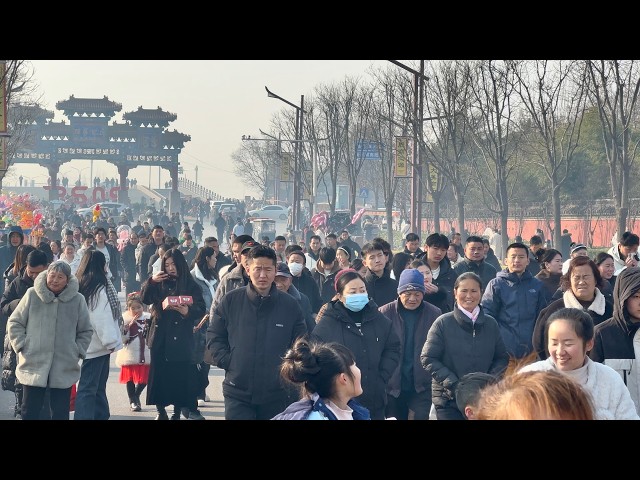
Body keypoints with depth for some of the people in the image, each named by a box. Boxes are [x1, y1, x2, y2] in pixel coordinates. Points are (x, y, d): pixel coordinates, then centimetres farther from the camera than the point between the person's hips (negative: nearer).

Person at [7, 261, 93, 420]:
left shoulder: (77, 300, 1)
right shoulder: (32, 295, -1)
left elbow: (86, 331, 12)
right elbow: (14, 323, 7)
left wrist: (78, 351, 1)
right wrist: (21, 346, -3)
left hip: (64, 370, 1)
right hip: (33, 366, 0)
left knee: (61, 413, 6)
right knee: (29, 412, 5)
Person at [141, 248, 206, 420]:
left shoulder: (191, 286, 2)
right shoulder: (160, 284, 11)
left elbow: (200, 311, -5)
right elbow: (145, 299, 0)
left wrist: (187, 311, -25)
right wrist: (151, 281, -13)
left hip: (181, 338, -3)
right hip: (160, 336, 3)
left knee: (179, 374, -2)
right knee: (158, 373, 2)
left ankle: (177, 412, 8)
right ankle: (160, 410, 13)